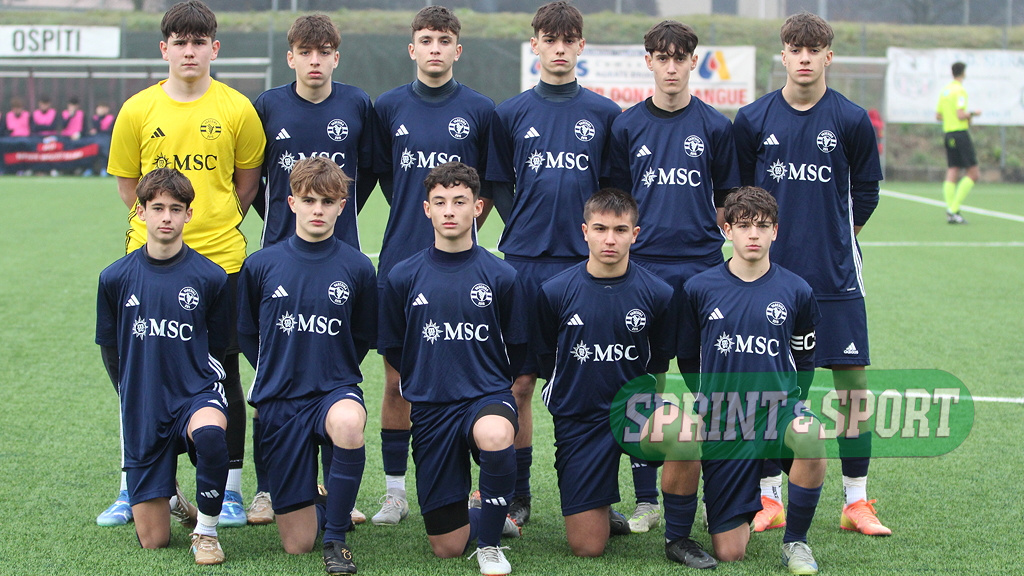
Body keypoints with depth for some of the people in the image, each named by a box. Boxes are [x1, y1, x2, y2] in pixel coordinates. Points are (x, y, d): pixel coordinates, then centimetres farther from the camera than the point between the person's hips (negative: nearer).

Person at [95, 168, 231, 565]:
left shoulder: (210, 277, -4)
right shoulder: (116, 278, 0)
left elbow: (216, 347, 6)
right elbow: (110, 350, 11)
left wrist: (194, 391, 0)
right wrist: (137, 401, 11)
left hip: (196, 392, -2)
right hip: (142, 410, 2)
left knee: (209, 432, -41)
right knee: (153, 541, 1)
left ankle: (206, 530, -15)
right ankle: (171, 499, 40)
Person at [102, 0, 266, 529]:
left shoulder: (236, 109, 0)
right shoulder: (138, 110, 2)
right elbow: (127, 186, 11)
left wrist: (214, 226, 8)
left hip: (220, 258, -1)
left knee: (222, 376, 3)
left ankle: (229, 490, 12)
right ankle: (133, 489, 15)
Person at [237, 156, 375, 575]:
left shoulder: (357, 268, -3)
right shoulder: (261, 265, -1)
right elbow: (246, 333, 12)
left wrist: (334, 375, 4)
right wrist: (277, 374, 7)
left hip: (336, 388, -1)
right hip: (280, 399, 1)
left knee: (348, 422, -42)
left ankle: (336, 537, -21)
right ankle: (321, 504, 37)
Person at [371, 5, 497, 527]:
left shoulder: (479, 110, 2)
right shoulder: (388, 107, 6)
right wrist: (414, 215, 13)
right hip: (400, 259, 1)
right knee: (397, 379, 5)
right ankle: (394, 490, 13)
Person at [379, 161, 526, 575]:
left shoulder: (500, 276, -1)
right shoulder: (403, 277, 1)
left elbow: (517, 349, 7)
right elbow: (392, 350, 11)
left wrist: (487, 383, 2)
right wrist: (429, 384, 11)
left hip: (489, 395, -2)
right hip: (430, 409, 2)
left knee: (494, 434, -42)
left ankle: (490, 542, -17)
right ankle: (486, 515, 38)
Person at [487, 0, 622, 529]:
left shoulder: (605, 113, 7)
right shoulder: (511, 113, 7)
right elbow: (498, 187, 11)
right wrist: (524, 230, 1)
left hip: (586, 265, 0)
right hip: (524, 264, 0)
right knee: (519, 381, 1)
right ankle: (517, 495, 12)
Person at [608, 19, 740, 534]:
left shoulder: (715, 126, 5)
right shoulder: (627, 126, 7)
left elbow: (726, 199, 10)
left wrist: (725, 251, 4)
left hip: (703, 268, 0)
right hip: (642, 268, 1)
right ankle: (646, 499, 10)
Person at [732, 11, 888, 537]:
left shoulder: (851, 120, -1)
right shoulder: (753, 119, 1)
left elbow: (865, 193, 10)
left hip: (835, 274, 0)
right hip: (770, 271, 0)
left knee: (852, 377, -1)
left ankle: (856, 502, 9)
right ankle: (768, 498, 14)